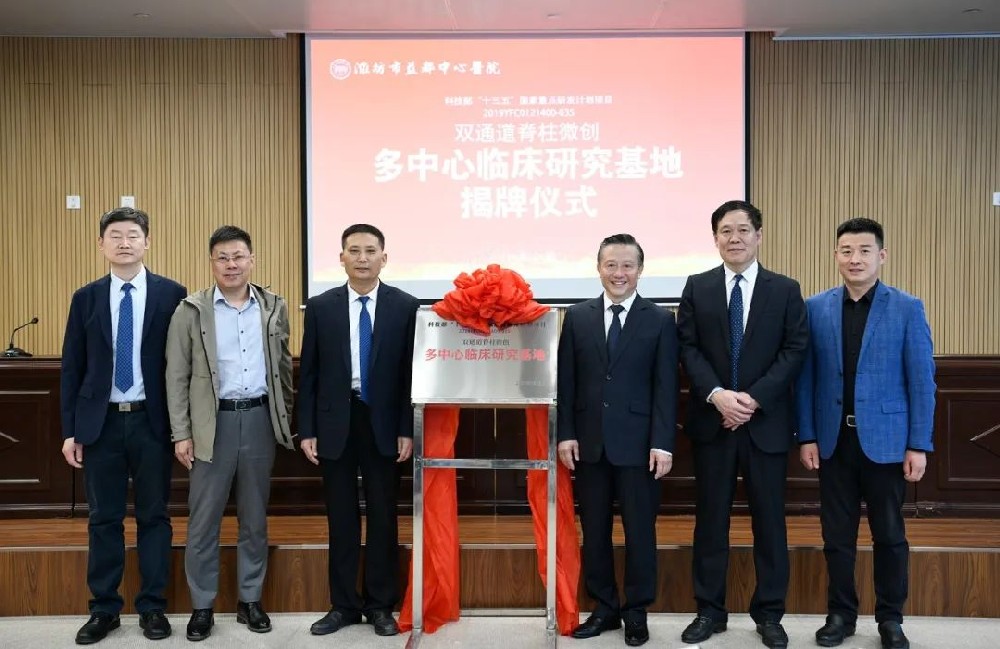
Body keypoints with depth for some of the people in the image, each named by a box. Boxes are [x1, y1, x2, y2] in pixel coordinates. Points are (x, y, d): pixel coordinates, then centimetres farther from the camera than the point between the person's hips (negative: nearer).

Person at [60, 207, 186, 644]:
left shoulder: (171, 294, -1)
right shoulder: (86, 298, 6)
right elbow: (71, 368, 6)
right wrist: (70, 430, 2)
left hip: (151, 421, -2)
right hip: (100, 421, 2)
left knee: (154, 516, 7)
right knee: (104, 519, 9)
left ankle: (153, 607, 18)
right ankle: (104, 609, 21)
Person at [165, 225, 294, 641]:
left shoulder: (274, 308, 6)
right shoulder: (191, 310, -1)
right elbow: (177, 376, 0)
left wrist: (285, 419, 10)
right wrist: (181, 433, -5)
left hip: (259, 418, 2)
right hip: (212, 422, -2)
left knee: (255, 517, 10)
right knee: (203, 519, 4)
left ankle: (250, 600, 23)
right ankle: (202, 606, 17)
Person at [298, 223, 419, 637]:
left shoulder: (405, 306, -1)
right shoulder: (320, 307, 3)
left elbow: (412, 372, -1)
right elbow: (308, 373, 4)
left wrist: (407, 429, -5)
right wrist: (307, 430, -1)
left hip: (384, 424, -1)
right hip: (336, 424, 1)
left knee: (383, 518, 7)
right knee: (341, 519, 9)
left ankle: (380, 605, 20)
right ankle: (343, 604, 22)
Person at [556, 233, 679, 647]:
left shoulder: (660, 320, 1)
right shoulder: (577, 317, 7)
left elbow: (665, 387, -3)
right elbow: (566, 381, 6)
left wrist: (663, 443, -9)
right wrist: (565, 434, -2)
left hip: (638, 443, -2)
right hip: (589, 442, 2)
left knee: (639, 530, 6)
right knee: (594, 530, 9)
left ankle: (636, 612, 20)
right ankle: (604, 608, 23)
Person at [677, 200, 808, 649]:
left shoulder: (785, 290, 4)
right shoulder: (697, 288, 5)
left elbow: (795, 350, -3)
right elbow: (688, 349, -1)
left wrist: (754, 398, -14)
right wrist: (717, 395, -15)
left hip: (766, 421, 0)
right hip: (711, 420, 1)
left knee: (769, 519, 7)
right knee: (710, 518, 7)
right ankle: (710, 610, 19)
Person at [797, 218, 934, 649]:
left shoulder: (907, 309, -3)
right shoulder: (816, 308, 3)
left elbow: (922, 381, -4)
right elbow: (806, 377, 3)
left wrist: (919, 445, -7)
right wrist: (807, 437, -1)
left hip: (886, 441, -1)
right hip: (833, 441, 2)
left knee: (889, 534, 9)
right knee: (837, 533, 10)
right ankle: (841, 613, 25)